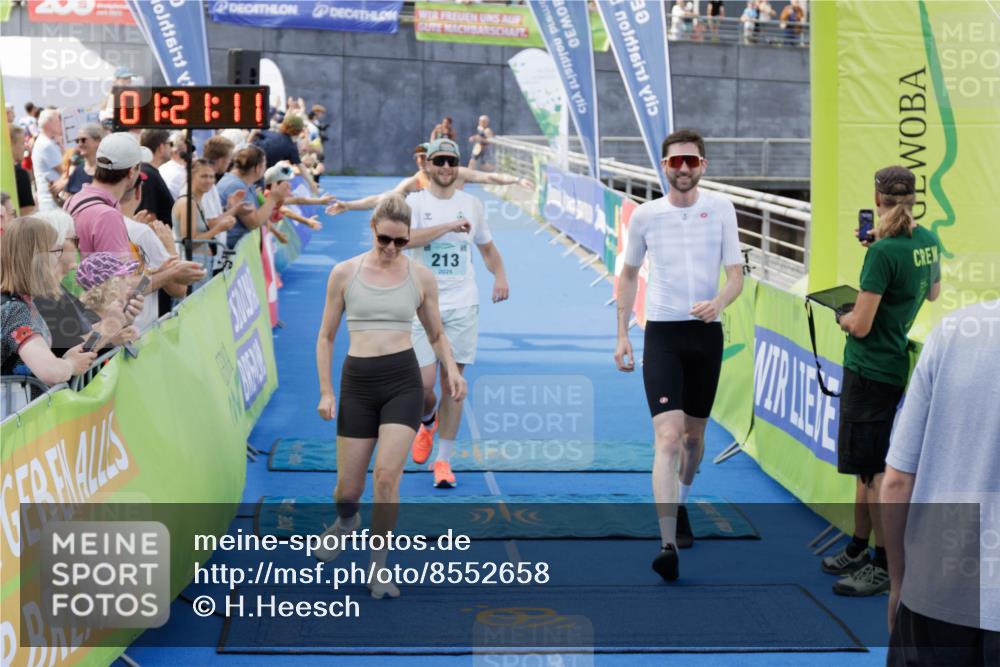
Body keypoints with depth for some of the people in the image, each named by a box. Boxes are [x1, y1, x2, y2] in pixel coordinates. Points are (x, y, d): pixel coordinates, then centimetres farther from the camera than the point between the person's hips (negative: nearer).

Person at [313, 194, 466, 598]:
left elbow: (436, 335, 15)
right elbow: (326, 336, 8)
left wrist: (451, 369, -5)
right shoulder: (344, 273, 2)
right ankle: (346, 520, 45)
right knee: (348, 488, 5)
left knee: (387, 474, -18)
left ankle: (378, 567, 1)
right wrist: (326, 391, 1)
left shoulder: (421, 277, 4)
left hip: (403, 379, -1)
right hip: (357, 382, 1)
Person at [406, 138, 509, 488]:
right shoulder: (414, 202, -1)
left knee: (453, 381, 0)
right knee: (423, 383, -5)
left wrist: (500, 276, 5)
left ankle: (444, 460, 9)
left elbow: (486, 246, 22)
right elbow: (406, 238, -20)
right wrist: (448, 225, -26)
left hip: (462, 305, 2)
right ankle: (427, 421, 31)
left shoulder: (472, 204, 10)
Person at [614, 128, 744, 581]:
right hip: (662, 334, -2)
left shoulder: (720, 209, 0)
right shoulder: (645, 215, 0)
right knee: (668, 437, -15)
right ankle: (669, 545, -19)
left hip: (706, 332, 2)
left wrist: (718, 302, -23)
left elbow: (736, 274, -1)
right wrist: (622, 335, 10)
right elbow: (629, 275, 13)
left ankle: (681, 506, 43)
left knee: (694, 434, 15)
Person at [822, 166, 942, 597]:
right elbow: (932, 294, 23)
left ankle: (885, 567, 5)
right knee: (867, 465, 18)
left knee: (874, 471, -1)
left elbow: (861, 326, -22)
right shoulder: (928, 242, 3)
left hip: (869, 370, -9)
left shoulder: (883, 253, -22)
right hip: (896, 364, 9)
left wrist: (843, 317, 2)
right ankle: (857, 551, 30)